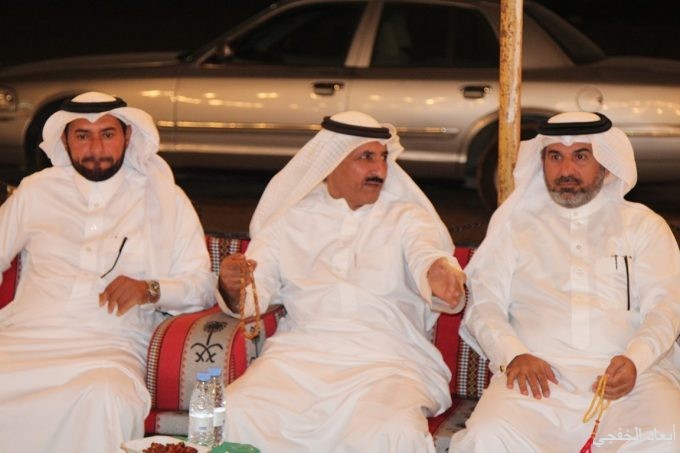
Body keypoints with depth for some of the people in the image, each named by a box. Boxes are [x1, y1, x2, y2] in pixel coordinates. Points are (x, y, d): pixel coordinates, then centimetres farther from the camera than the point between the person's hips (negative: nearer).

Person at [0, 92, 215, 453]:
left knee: (104, 399, -38)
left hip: (111, 347, -1)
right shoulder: (36, 190, 18)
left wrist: (150, 290, -9)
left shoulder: (165, 198, 13)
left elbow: (202, 285, 11)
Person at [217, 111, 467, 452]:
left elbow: (425, 255, -8)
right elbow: (255, 290, 9)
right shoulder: (290, 219, 17)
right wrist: (232, 287, -17)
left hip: (386, 362, -1)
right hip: (299, 356, 1)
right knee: (232, 417, -26)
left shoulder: (407, 218, 14)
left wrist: (440, 274, -34)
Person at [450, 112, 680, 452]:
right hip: (540, 373, 0)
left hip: (631, 374, 0)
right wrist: (513, 355, -9)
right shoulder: (515, 223, 21)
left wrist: (635, 359, -14)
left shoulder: (642, 224, 20)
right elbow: (484, 304, 12)